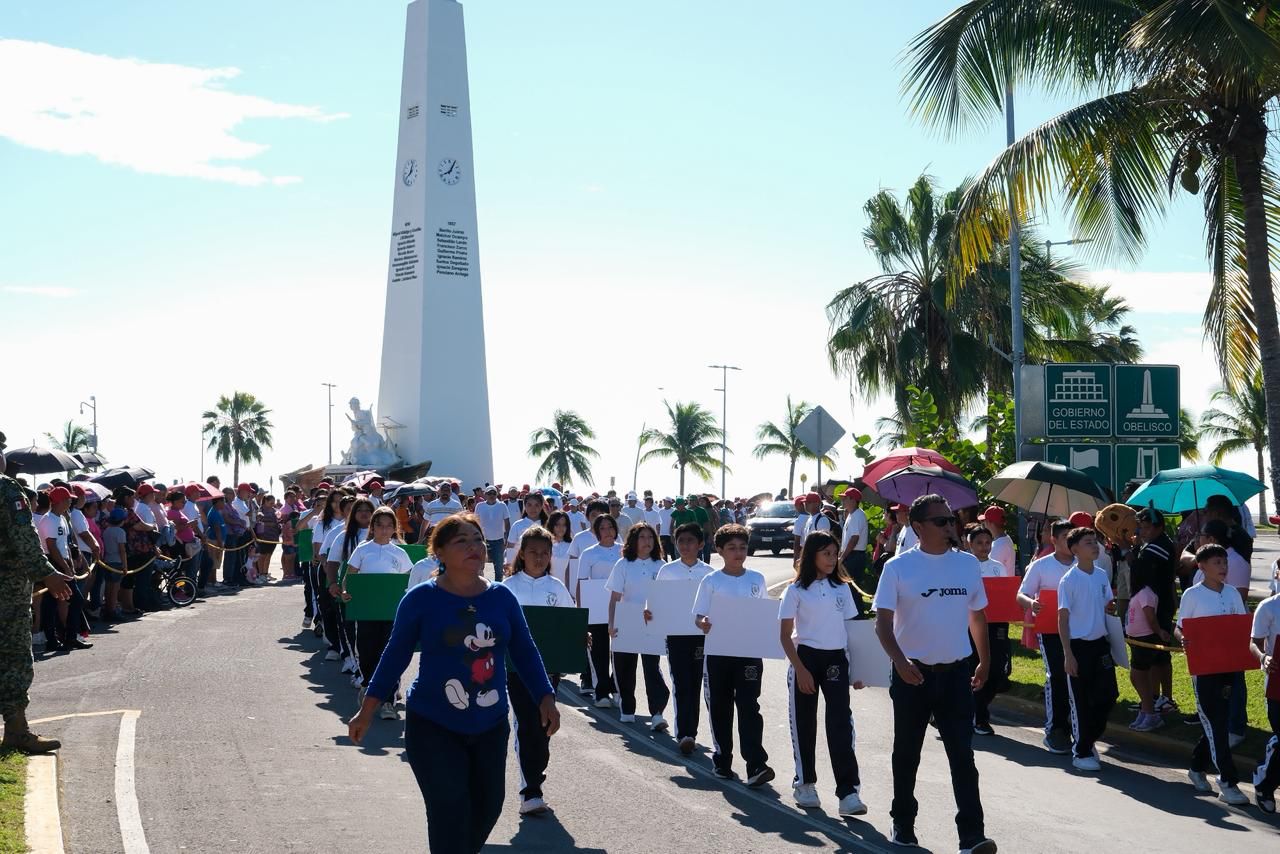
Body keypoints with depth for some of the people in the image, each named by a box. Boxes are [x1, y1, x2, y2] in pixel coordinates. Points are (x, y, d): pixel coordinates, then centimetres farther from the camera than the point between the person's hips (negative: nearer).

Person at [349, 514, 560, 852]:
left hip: (490, 725, 4)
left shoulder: (502, 597, 1)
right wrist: (367, 710, -2)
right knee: (450, 814, -8)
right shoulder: (422, 598, -8)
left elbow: (525, 652, 7)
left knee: (487, 807, 11)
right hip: (433, 726, -4)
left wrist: (546, 699, 0)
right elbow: (396, 655, -2)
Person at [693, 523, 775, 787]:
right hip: (718, 653, 0)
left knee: (749, 706, -7)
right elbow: (698, 616, 0)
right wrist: (703, 624, -24)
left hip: (749, 652, 0)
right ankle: (722, 761, 22)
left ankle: (756, 765, -13)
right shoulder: (711, 581, -1)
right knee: (720, 707, 8)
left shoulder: (757, 580, 6)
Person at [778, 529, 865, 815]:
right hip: (806, 658, -2)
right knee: (804, 723, 7)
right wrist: (800, 669, -11)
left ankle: (848, 792, -11)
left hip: (836, 660, 2)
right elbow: (785, 635, -3)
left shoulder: (842, 588, 8)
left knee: (840, 723, -8)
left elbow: (852, 628, 11)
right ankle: (804, 784, 24)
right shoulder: (796, 590, -2)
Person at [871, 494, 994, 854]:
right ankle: (903, 824, 29)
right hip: (913, 674, -2)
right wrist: (900, 662, -22)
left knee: (962, 754, -5)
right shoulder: (898, 566, -7)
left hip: (956, 673, 2)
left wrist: (984, 661, 18)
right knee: (907, 752, 12)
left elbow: (977, 615, 15)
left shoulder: (968, 563, 4)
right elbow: (883, 623, -9)